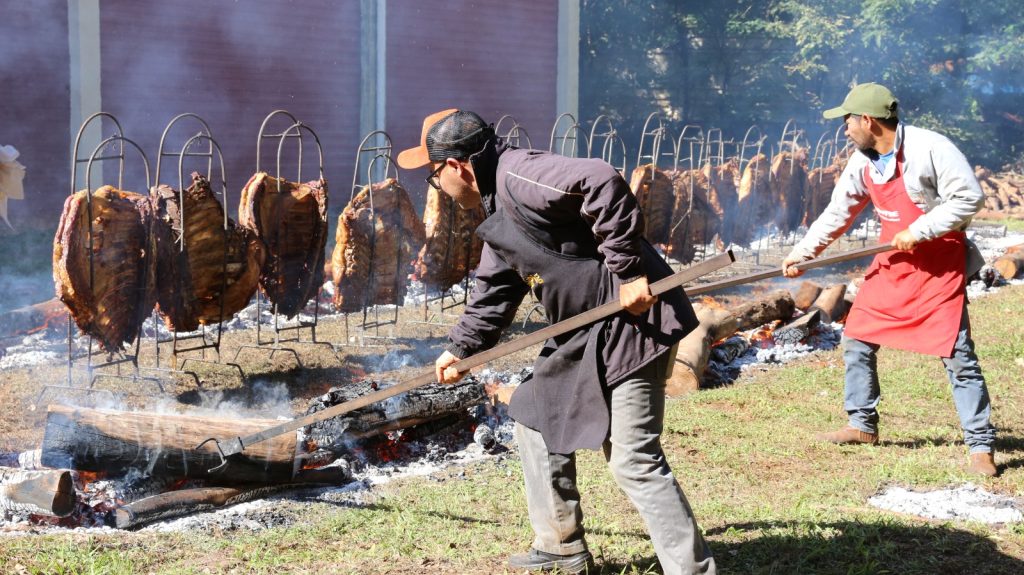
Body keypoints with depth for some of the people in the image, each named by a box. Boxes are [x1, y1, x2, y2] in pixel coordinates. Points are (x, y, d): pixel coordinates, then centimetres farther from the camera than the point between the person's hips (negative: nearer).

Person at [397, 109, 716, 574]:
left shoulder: (517, 175, -18)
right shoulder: (498, 212, 17)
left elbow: (602, 183, -31)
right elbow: (493, 291, 28)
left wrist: (627, 272, -27)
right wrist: (460, 349, 29)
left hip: (628, 321, -11)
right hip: (584, 333, 11)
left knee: (633, 461, -12)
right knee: (535, 422, 20)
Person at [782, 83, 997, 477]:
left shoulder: (930, 149, -20)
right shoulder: (863, 162, 2)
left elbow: (970, 198, -22)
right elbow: (837, 213, 12)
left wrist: (918, 231, -23)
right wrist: (803, 252, 12)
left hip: (939, 266, -7)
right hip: (892, 265, 7)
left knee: (957, 356, -8)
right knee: (857, 342, 9)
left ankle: (981, 446, 2)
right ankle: (863, 426, 25)